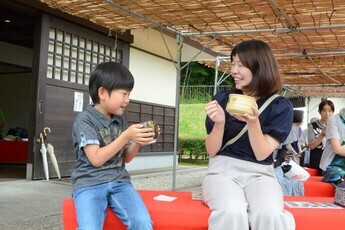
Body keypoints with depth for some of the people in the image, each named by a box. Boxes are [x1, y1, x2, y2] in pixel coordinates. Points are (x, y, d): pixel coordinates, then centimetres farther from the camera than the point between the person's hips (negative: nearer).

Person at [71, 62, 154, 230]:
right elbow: (96, 159, -14)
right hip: (89, 184, -4)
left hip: (119, 182, 5)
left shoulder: (120, 120, 13)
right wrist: (126, 136, -16)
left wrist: (137, 142, -2)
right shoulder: (85, 119, -5)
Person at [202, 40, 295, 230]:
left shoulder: (280, 106, 0)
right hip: (223, 170, 0)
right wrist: (219, 123, -17)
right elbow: (211, 150, 3)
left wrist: (252, 122, -23)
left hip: (259, 173, 0)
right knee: (232, 213, -34)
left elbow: (262, 154, -6)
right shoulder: (222, 99, 3)